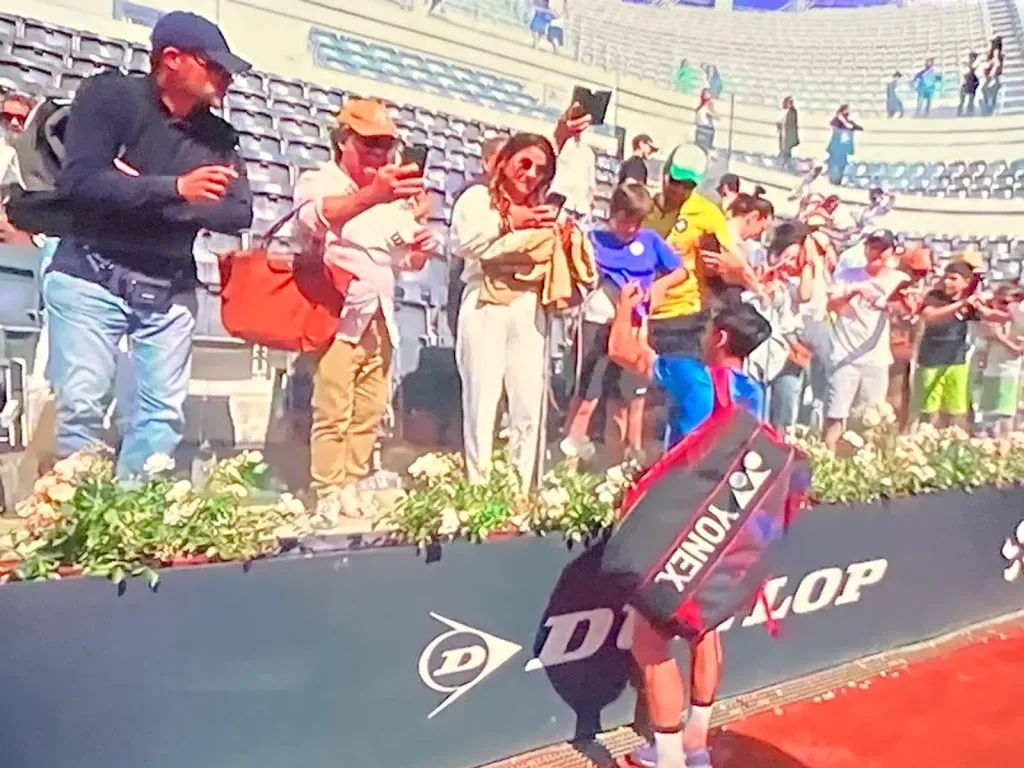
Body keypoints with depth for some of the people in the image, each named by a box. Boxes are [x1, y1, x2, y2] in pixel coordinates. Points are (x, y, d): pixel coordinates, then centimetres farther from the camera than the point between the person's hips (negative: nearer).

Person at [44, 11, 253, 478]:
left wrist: (141, 193, -13)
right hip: (91, 277, -4)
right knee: (81, 407, -6)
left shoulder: (217, 136, 9)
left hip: (169, 290, 4)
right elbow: (79, 181, -15)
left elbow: (239, 214, -4)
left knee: (163, 412, 1)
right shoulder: (110, 95, -2)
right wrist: (172, 189, -23)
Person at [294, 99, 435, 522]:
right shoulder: (317, 182, -2)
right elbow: (318, 216, -27)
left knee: (369, 414, 3)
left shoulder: (393, 193, 17)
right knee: (332, 414, -9)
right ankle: (328, 498, -1)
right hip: (338, 314, -5)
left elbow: (409, 262, 20)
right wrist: (372, 195, -46)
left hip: (380, 319, 6)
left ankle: (352, 490, 13)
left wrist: (420, 248, -5)